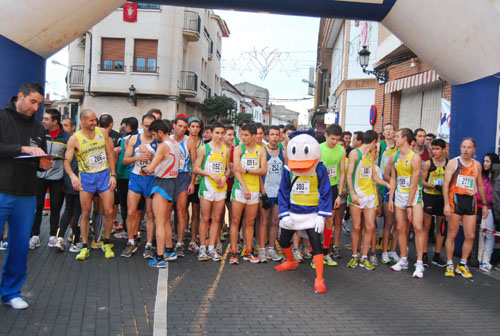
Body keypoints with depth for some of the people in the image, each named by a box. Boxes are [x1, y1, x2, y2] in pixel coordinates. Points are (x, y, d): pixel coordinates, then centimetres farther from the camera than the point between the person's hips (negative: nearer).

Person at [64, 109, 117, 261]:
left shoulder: (102, 133, 2)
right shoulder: (74, 139, -6)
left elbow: (110, 154, 7)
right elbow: (67, 161, -8)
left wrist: (113, 174, 0)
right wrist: (72, 176, -27)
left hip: (105, 174, 2)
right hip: (86, 177, -2)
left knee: (109, 211, -1)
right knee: (85, 213, 2)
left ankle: (107, 244, 16)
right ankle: (84, 247, 13)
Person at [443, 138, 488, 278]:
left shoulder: (477, 165, 13)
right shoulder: (453, 162, 0)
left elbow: (480, 185, 20)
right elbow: (446, 184, -5)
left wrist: (484, 204, 17)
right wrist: (446, 204, -13)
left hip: (471, 201, 4)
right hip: (455, 199, -4)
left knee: (470, 236, 1)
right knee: (452, 234, 1)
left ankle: (462, 265, 15)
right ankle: (449, 264, 10)